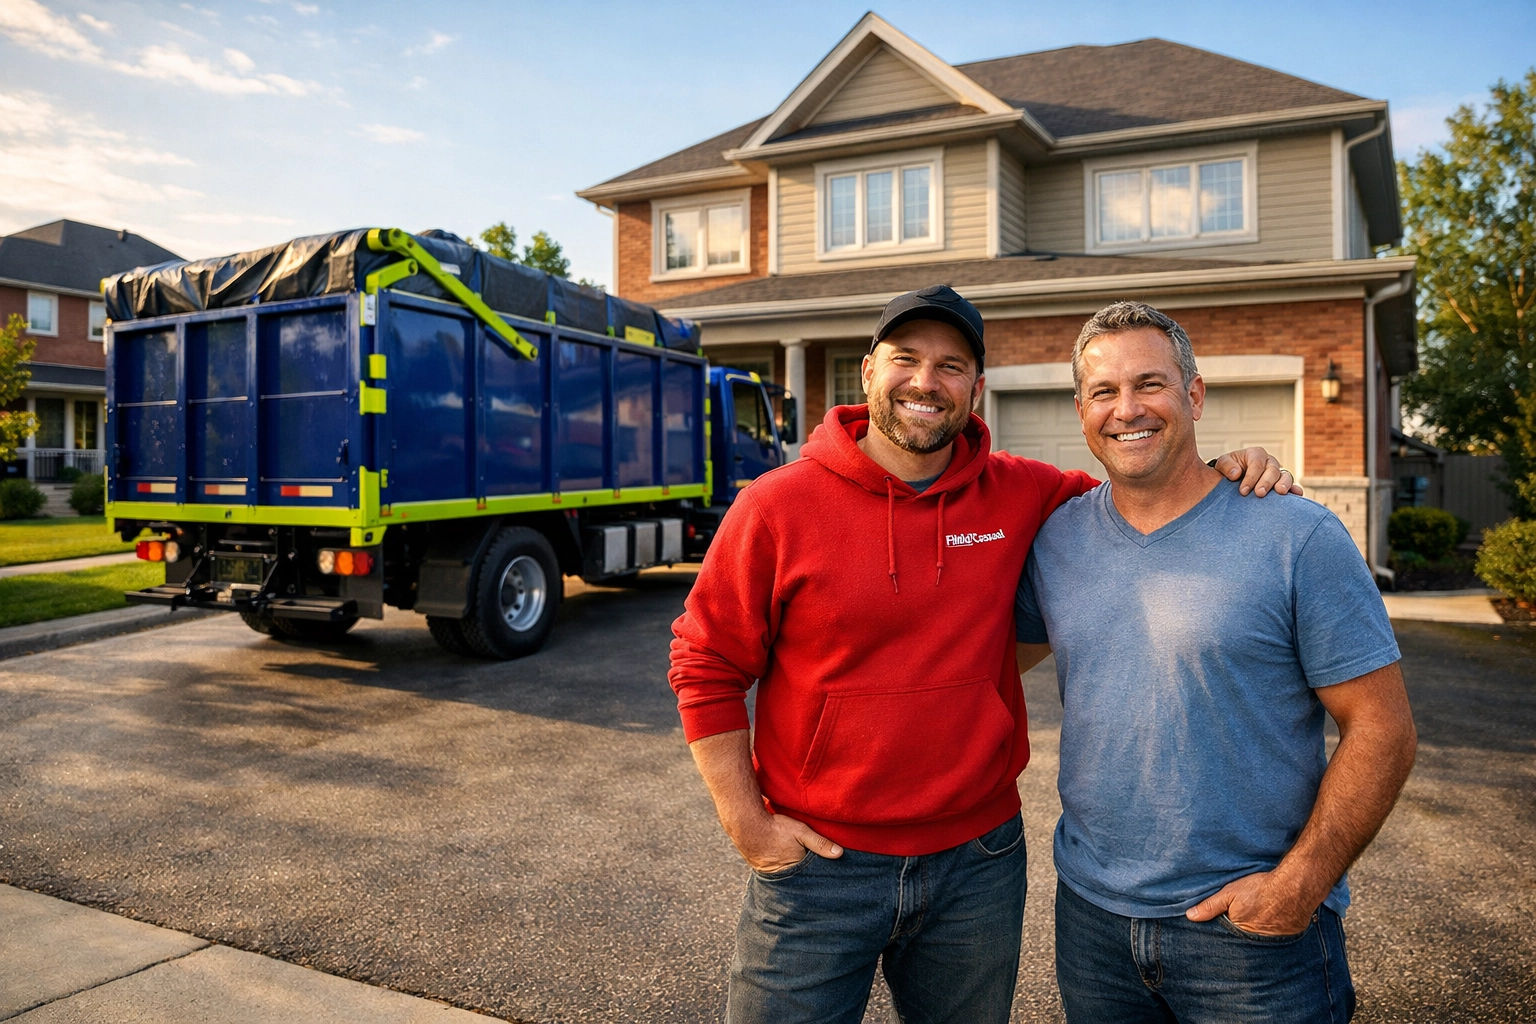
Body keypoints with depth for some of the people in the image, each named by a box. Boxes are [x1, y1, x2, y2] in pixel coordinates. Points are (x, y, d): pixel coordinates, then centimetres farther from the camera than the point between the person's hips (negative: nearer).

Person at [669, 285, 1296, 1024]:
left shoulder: (1021, 495, -3)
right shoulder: (778, 506, -10)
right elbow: (705, 666, -5)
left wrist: (1227, 478, -6)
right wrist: (747, 825, -7)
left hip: (979, 861, 3)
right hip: (820, 863, -2)